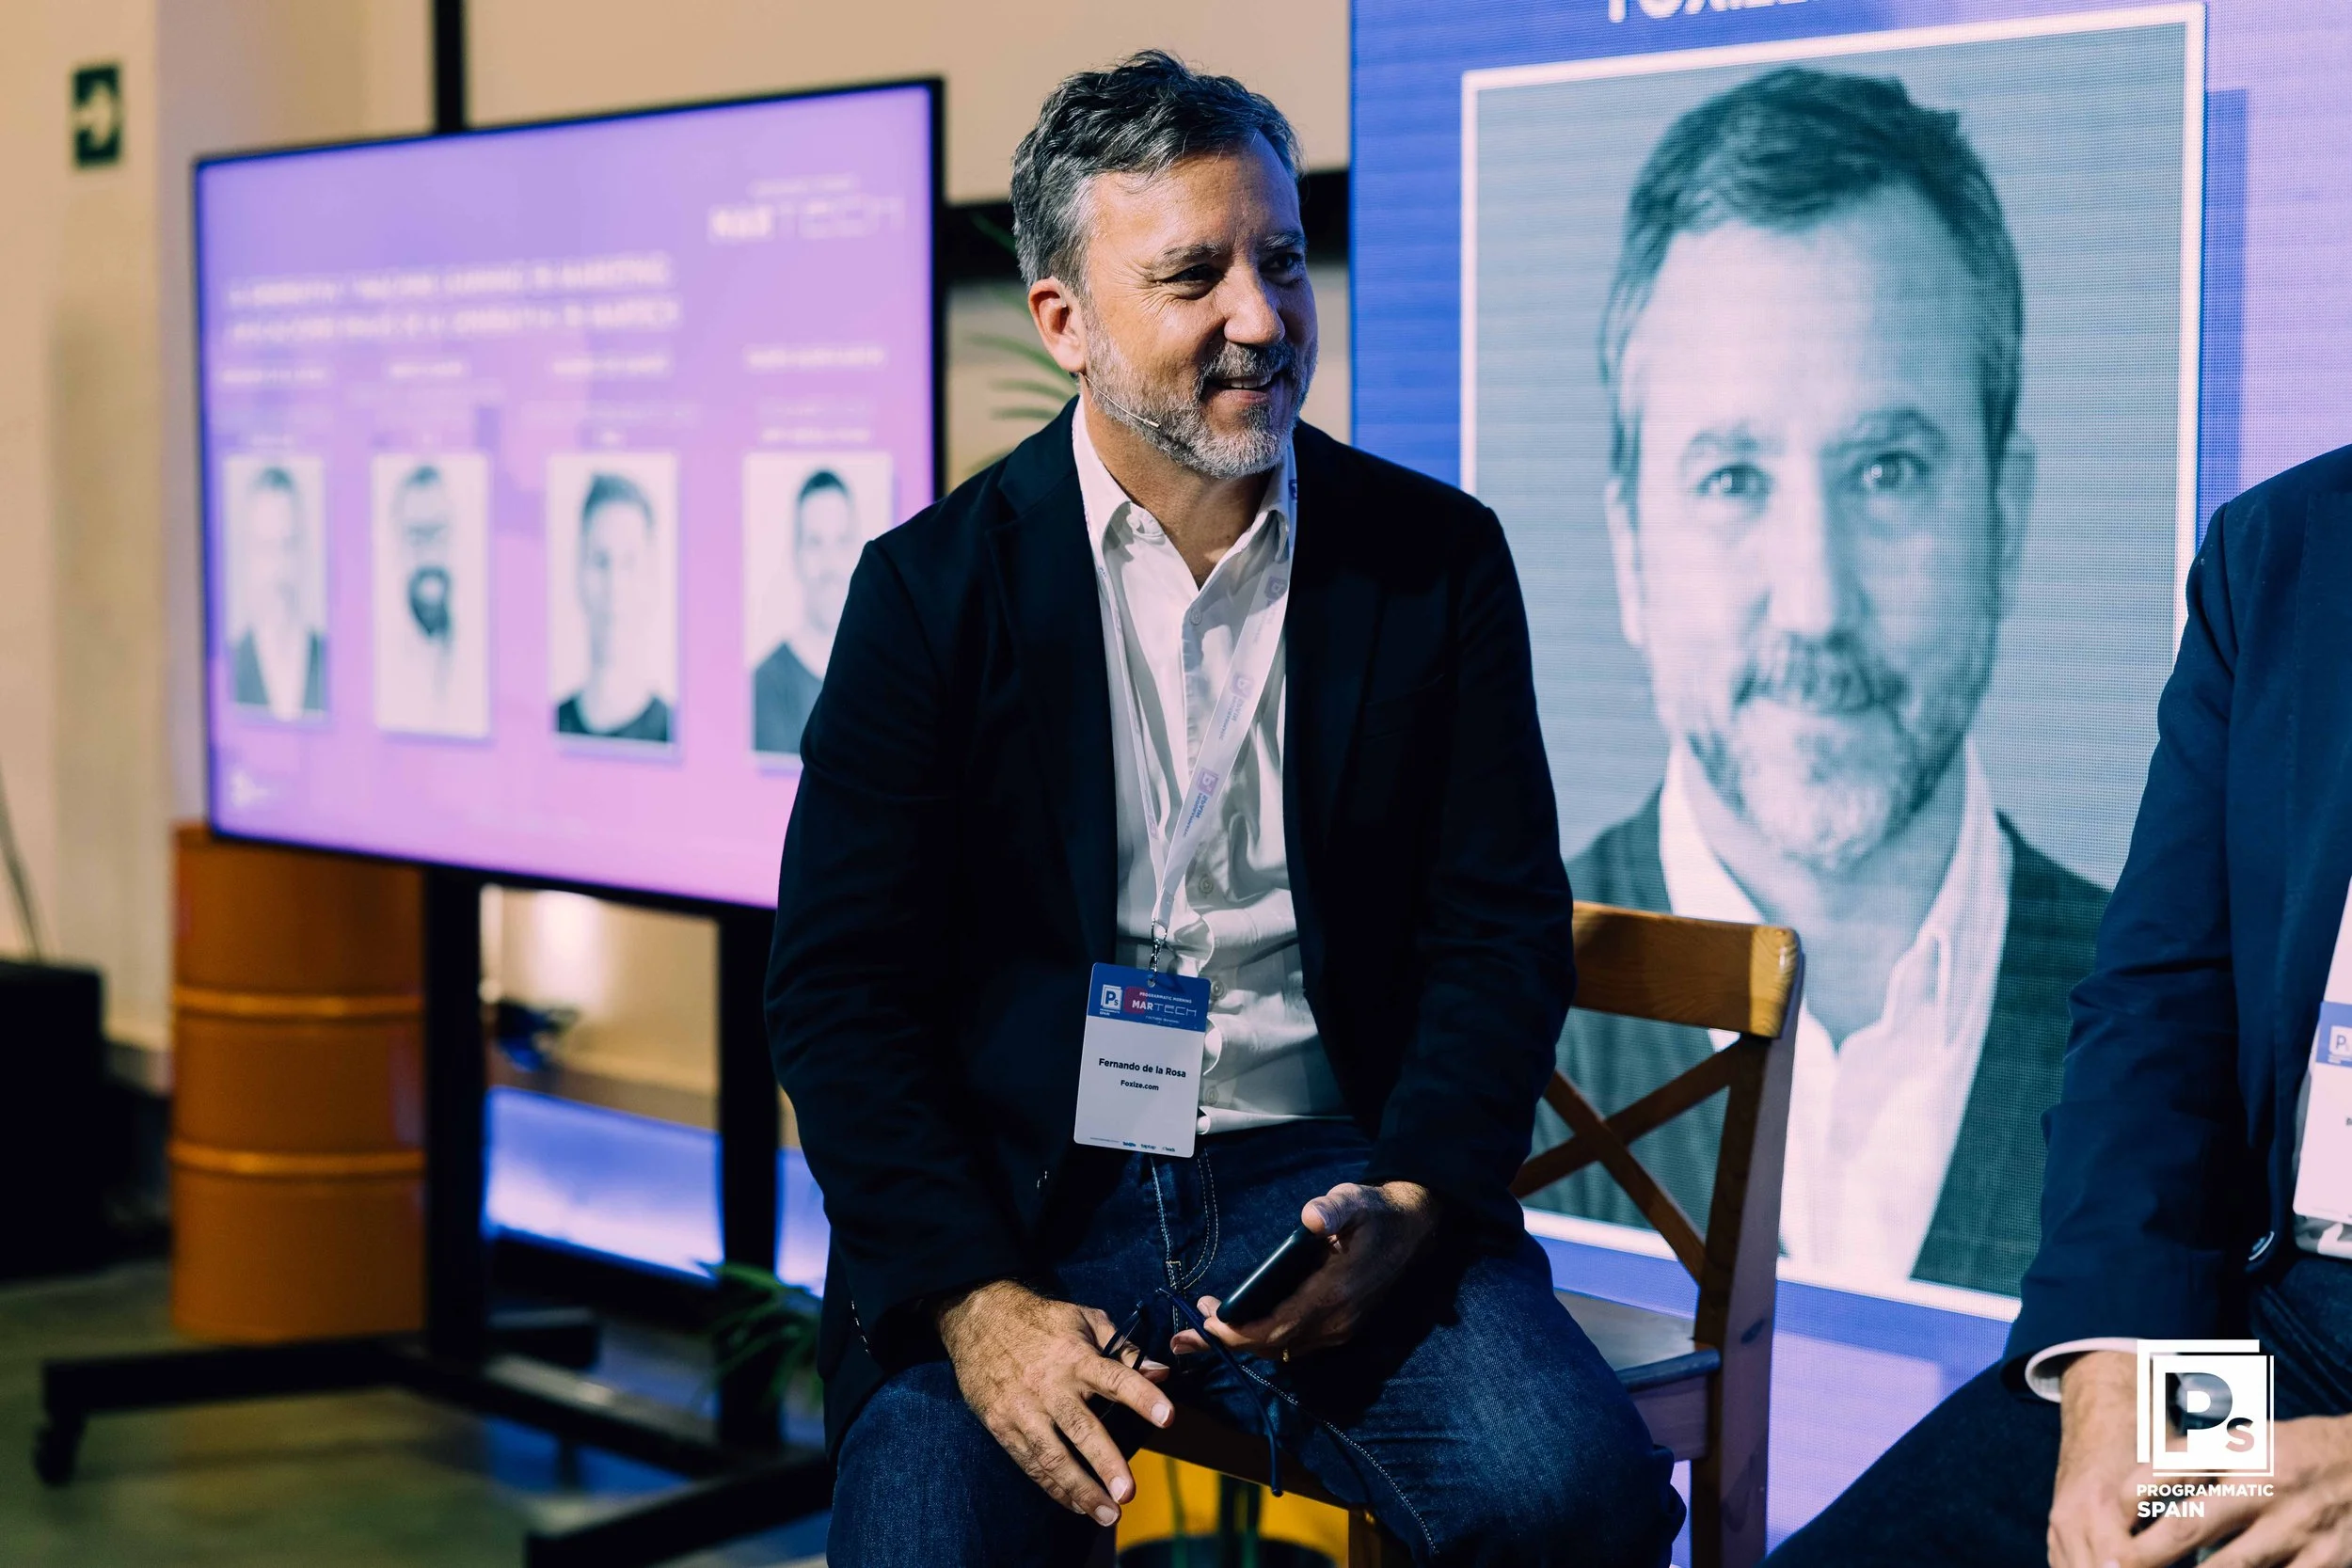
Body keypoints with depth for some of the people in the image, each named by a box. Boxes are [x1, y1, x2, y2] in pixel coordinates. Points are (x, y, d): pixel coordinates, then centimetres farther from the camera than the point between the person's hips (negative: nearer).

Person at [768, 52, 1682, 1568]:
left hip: (1326, 1176, 1)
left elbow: (1503, 930, 6)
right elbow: (837, 984, -1)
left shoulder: (1440, 559, 6)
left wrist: (1407, 1208, -12)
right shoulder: (937, 585, 2)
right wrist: (973, 1299, -14)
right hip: (1020, 1204, -1)